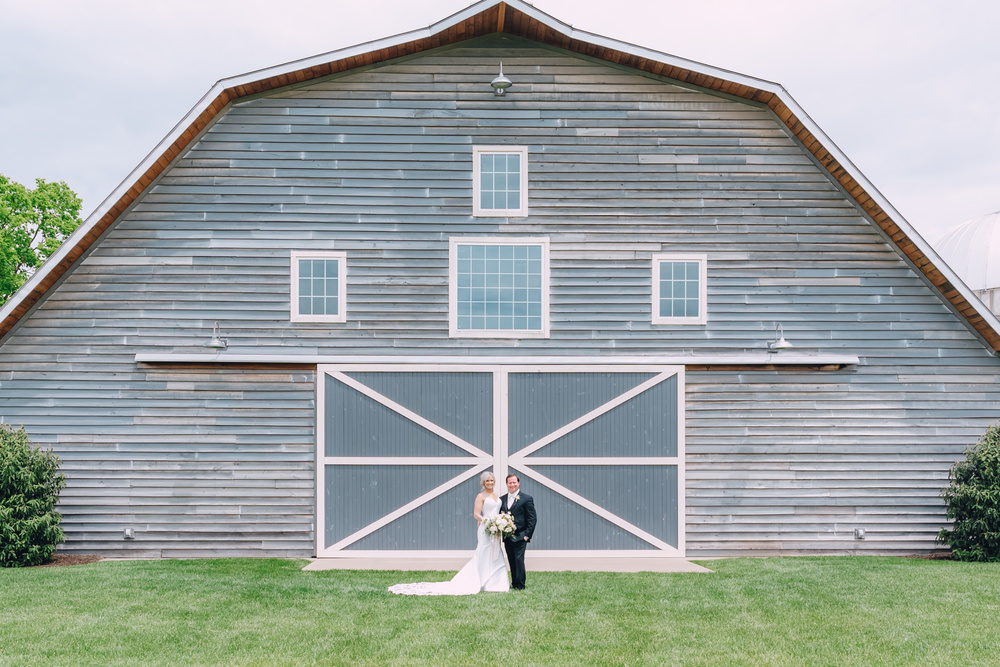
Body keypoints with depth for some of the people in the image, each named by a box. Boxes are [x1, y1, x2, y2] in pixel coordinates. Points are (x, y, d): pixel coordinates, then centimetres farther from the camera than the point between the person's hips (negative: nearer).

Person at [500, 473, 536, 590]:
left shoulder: (527, 499, -3)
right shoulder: (502, 499, 11)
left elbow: (532, 519, -4)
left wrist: (527, 535, -10)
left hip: (520, 536, -5)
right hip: (507, 537, 5)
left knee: (519, 559, -7)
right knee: (511, 561, 9)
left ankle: (520, 585, 0)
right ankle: (514, 583, 17)